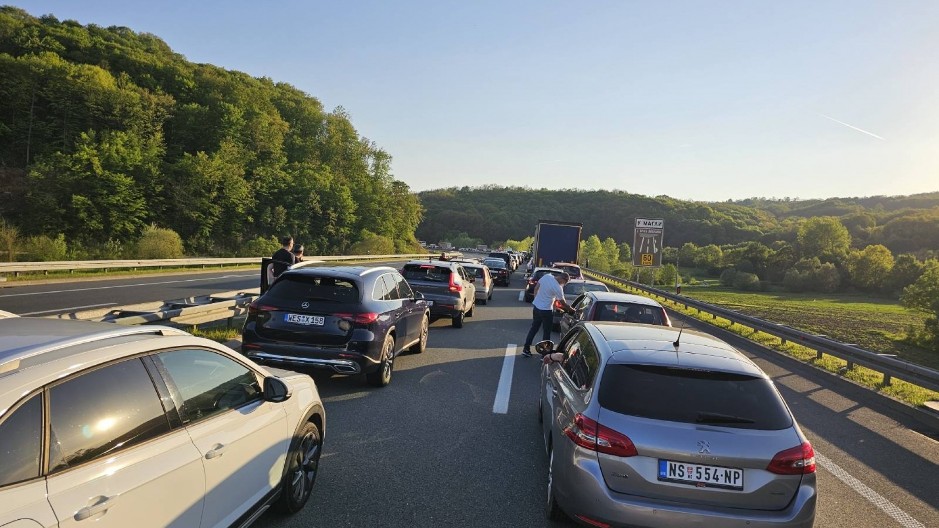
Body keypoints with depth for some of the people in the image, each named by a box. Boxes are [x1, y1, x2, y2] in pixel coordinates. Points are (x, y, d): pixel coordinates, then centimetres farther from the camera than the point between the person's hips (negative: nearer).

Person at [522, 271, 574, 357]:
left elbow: (536, 288, 7)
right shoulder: (558, 288, -22)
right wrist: (571, 309, 5)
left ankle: (526, 349, 23)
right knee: (546, 332, 7)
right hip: (546, 310, -7)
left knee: (534, 328, 18)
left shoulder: (547, 276, -4)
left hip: (536, 306, 7)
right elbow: (563, 303, -11)